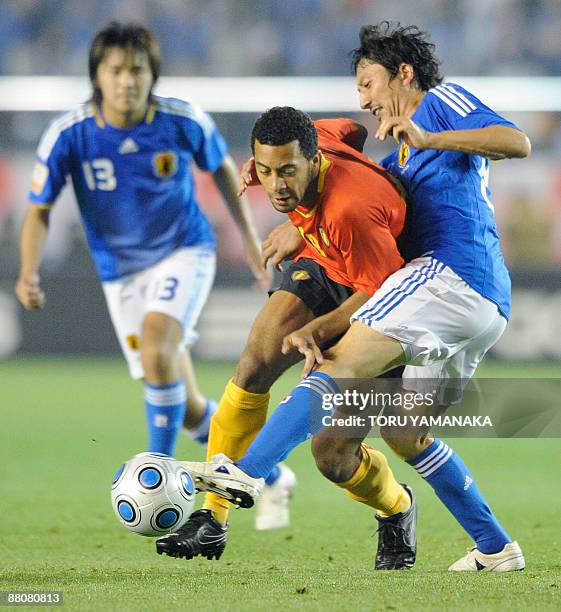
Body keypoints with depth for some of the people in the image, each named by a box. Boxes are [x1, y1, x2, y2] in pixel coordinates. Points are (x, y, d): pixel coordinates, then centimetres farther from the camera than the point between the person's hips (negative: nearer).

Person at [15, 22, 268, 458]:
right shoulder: (67, 135, -17)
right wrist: (29, 274, -24)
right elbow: (40, 210, -8)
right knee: (188, 412, 4)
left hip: (184, 251, -2)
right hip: (121, 270, 2)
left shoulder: (184, 121, -17)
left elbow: (222, 167, 4)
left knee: (155, 349, -30)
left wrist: (251, 238, 8)